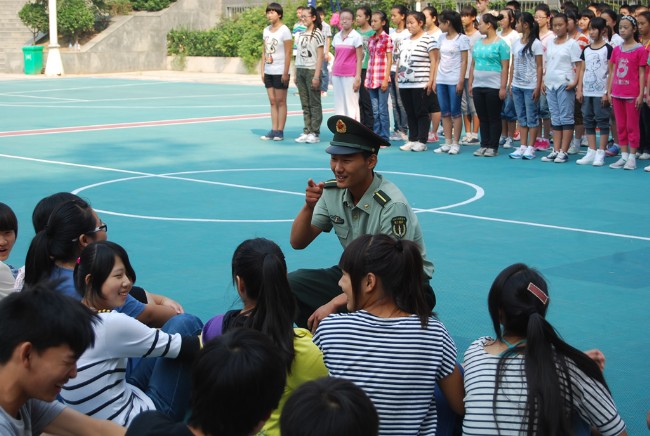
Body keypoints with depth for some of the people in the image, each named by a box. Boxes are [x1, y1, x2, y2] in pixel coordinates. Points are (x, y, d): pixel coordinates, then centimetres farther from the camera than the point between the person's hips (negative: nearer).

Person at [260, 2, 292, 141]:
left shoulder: (284, 31, -9)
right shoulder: (266, 30, 11)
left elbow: (288, 54, -11)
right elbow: (264, 52, 14)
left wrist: (285, 73, -15)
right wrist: (262, 70, 9)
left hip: (280, 72, -6)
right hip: (269, 72, 6)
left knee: (280, 101, -1)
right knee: (272, 101, 7)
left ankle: (280, 131, 2)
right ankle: (273, 130, 9)